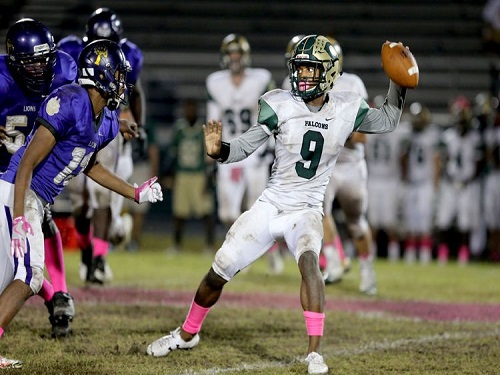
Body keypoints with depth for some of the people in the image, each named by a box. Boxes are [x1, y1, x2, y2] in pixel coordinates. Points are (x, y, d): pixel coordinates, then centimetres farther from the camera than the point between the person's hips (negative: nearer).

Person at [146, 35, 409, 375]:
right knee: (217, 274, 6)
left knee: (309, 262, -33)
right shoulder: (281, 105, -10)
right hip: (270, 206, 1)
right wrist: (219, 150, -31)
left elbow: (388, 121, 11)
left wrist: (399, 81, -1)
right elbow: (246, 146, -11)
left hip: (306, 212, -1)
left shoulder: (347, 110, -5)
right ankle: (187, 334, 33)